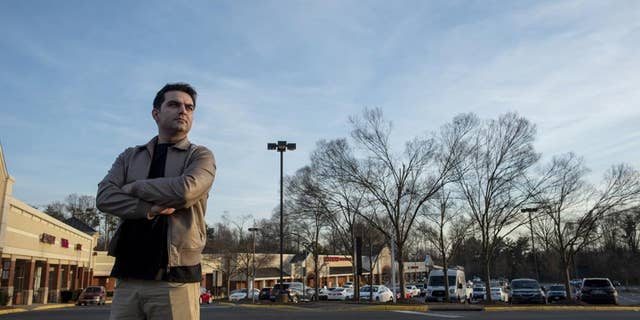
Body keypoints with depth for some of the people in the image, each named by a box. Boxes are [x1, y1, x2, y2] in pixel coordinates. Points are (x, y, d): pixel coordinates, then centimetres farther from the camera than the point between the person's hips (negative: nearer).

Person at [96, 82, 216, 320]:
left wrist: (131, 188, 0)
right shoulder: (130, 156, 16)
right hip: (128, 276, 3)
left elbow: (184, 190, -14)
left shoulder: (201, 156, 5)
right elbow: (104, 197, 2)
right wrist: (149, 210, -14)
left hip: (175, 277, -3)